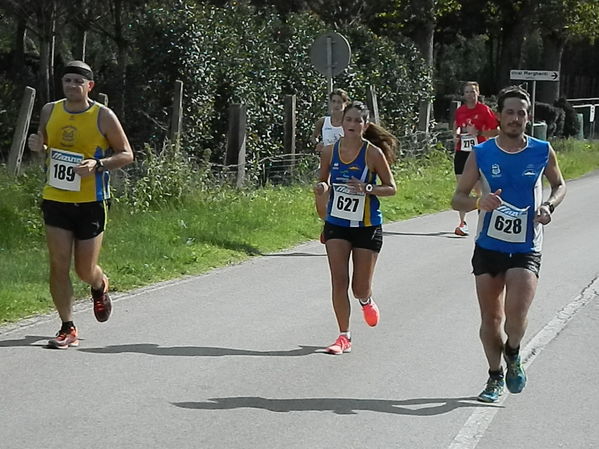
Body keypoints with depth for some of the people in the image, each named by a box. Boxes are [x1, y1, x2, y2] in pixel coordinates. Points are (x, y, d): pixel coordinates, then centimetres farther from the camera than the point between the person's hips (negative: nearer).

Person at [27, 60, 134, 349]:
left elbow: (126, 154, -1)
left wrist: (97, 165, -19)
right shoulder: (50, 111, 4)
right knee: (58, 265, -5)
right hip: (55, 199, 3)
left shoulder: (103, 116, -6)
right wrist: (37, 146, -5)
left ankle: (100, 286, 41)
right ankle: (68, 329, 5)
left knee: (85, 270, 4)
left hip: (91, 203, -3)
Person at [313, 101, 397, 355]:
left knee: (360, 287, 2)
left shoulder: (373, 153, -11)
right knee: (339, 280, -6)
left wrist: (367, 188, -23)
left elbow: (391, 188, -5)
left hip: (367, 227, -2)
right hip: (336, 225, 2)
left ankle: (367, 301, 40)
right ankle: (344, 337, 4)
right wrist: (322, 187, -11)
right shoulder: (330, 151, -2)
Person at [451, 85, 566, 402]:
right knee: (490, 317, 7)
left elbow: (559, 185, 16)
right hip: (488, 246, 1)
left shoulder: (542, 152, -2)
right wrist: (479, 202, -22)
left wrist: (549, 206, -6)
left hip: (526, 249, -1)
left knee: (516, 314, -17)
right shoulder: (481, 154, -4)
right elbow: (457, 199, 0)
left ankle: (513, 354, 16)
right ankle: (495, 376, 28)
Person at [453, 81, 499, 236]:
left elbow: (495, 131, -4)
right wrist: (456, 134, 6)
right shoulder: (459, 111, 9)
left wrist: (478, 132, -16)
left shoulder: (485, 110, -4)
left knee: (479, 187, 0)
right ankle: (462, 223, 1)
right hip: (461, 152, 4)